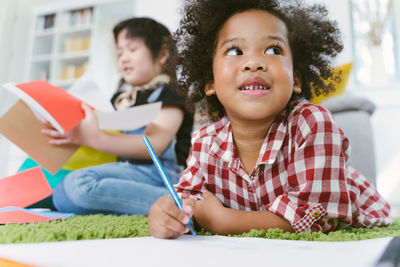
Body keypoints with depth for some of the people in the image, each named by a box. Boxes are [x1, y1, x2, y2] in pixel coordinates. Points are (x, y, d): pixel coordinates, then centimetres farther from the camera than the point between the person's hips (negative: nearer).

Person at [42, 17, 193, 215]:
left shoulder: (169, 96, -3)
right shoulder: (121, 97, 21)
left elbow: (153, 145, -18)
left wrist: (94, 138, -26)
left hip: (155, 174, -8)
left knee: (80, 182, -29)